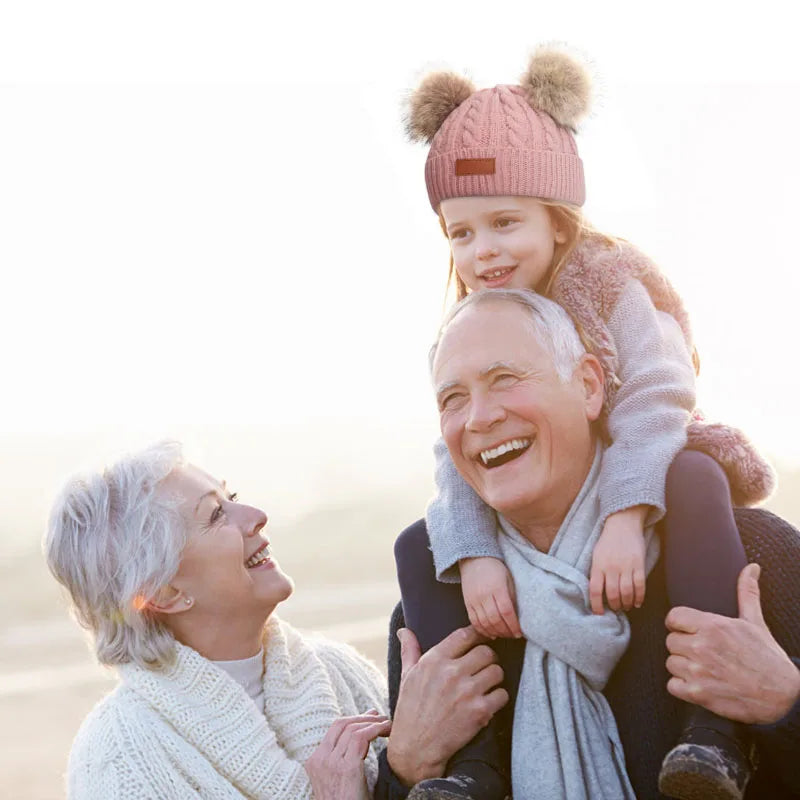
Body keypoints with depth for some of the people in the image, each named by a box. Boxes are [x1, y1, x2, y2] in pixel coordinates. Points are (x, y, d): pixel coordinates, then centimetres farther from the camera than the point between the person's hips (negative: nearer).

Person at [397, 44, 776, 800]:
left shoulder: (614, 288, -15)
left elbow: (652, 407, -29)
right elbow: (458, 460, -15)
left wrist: (623, 521, -44)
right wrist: (475, 557, -33)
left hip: (643, 481, -4)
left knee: (696, 479, -37)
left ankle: (717, 724, -42)